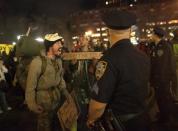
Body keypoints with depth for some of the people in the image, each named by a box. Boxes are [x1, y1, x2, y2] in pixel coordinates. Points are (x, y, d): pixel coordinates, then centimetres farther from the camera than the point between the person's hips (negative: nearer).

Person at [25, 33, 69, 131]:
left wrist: (65, 92, 7)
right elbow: (31, 85, -19)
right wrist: (32, 104, -16)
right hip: (43, 100, -6)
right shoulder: (38, 62, -23)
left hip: (56, 98, 7)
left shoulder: (59, 60, 2)